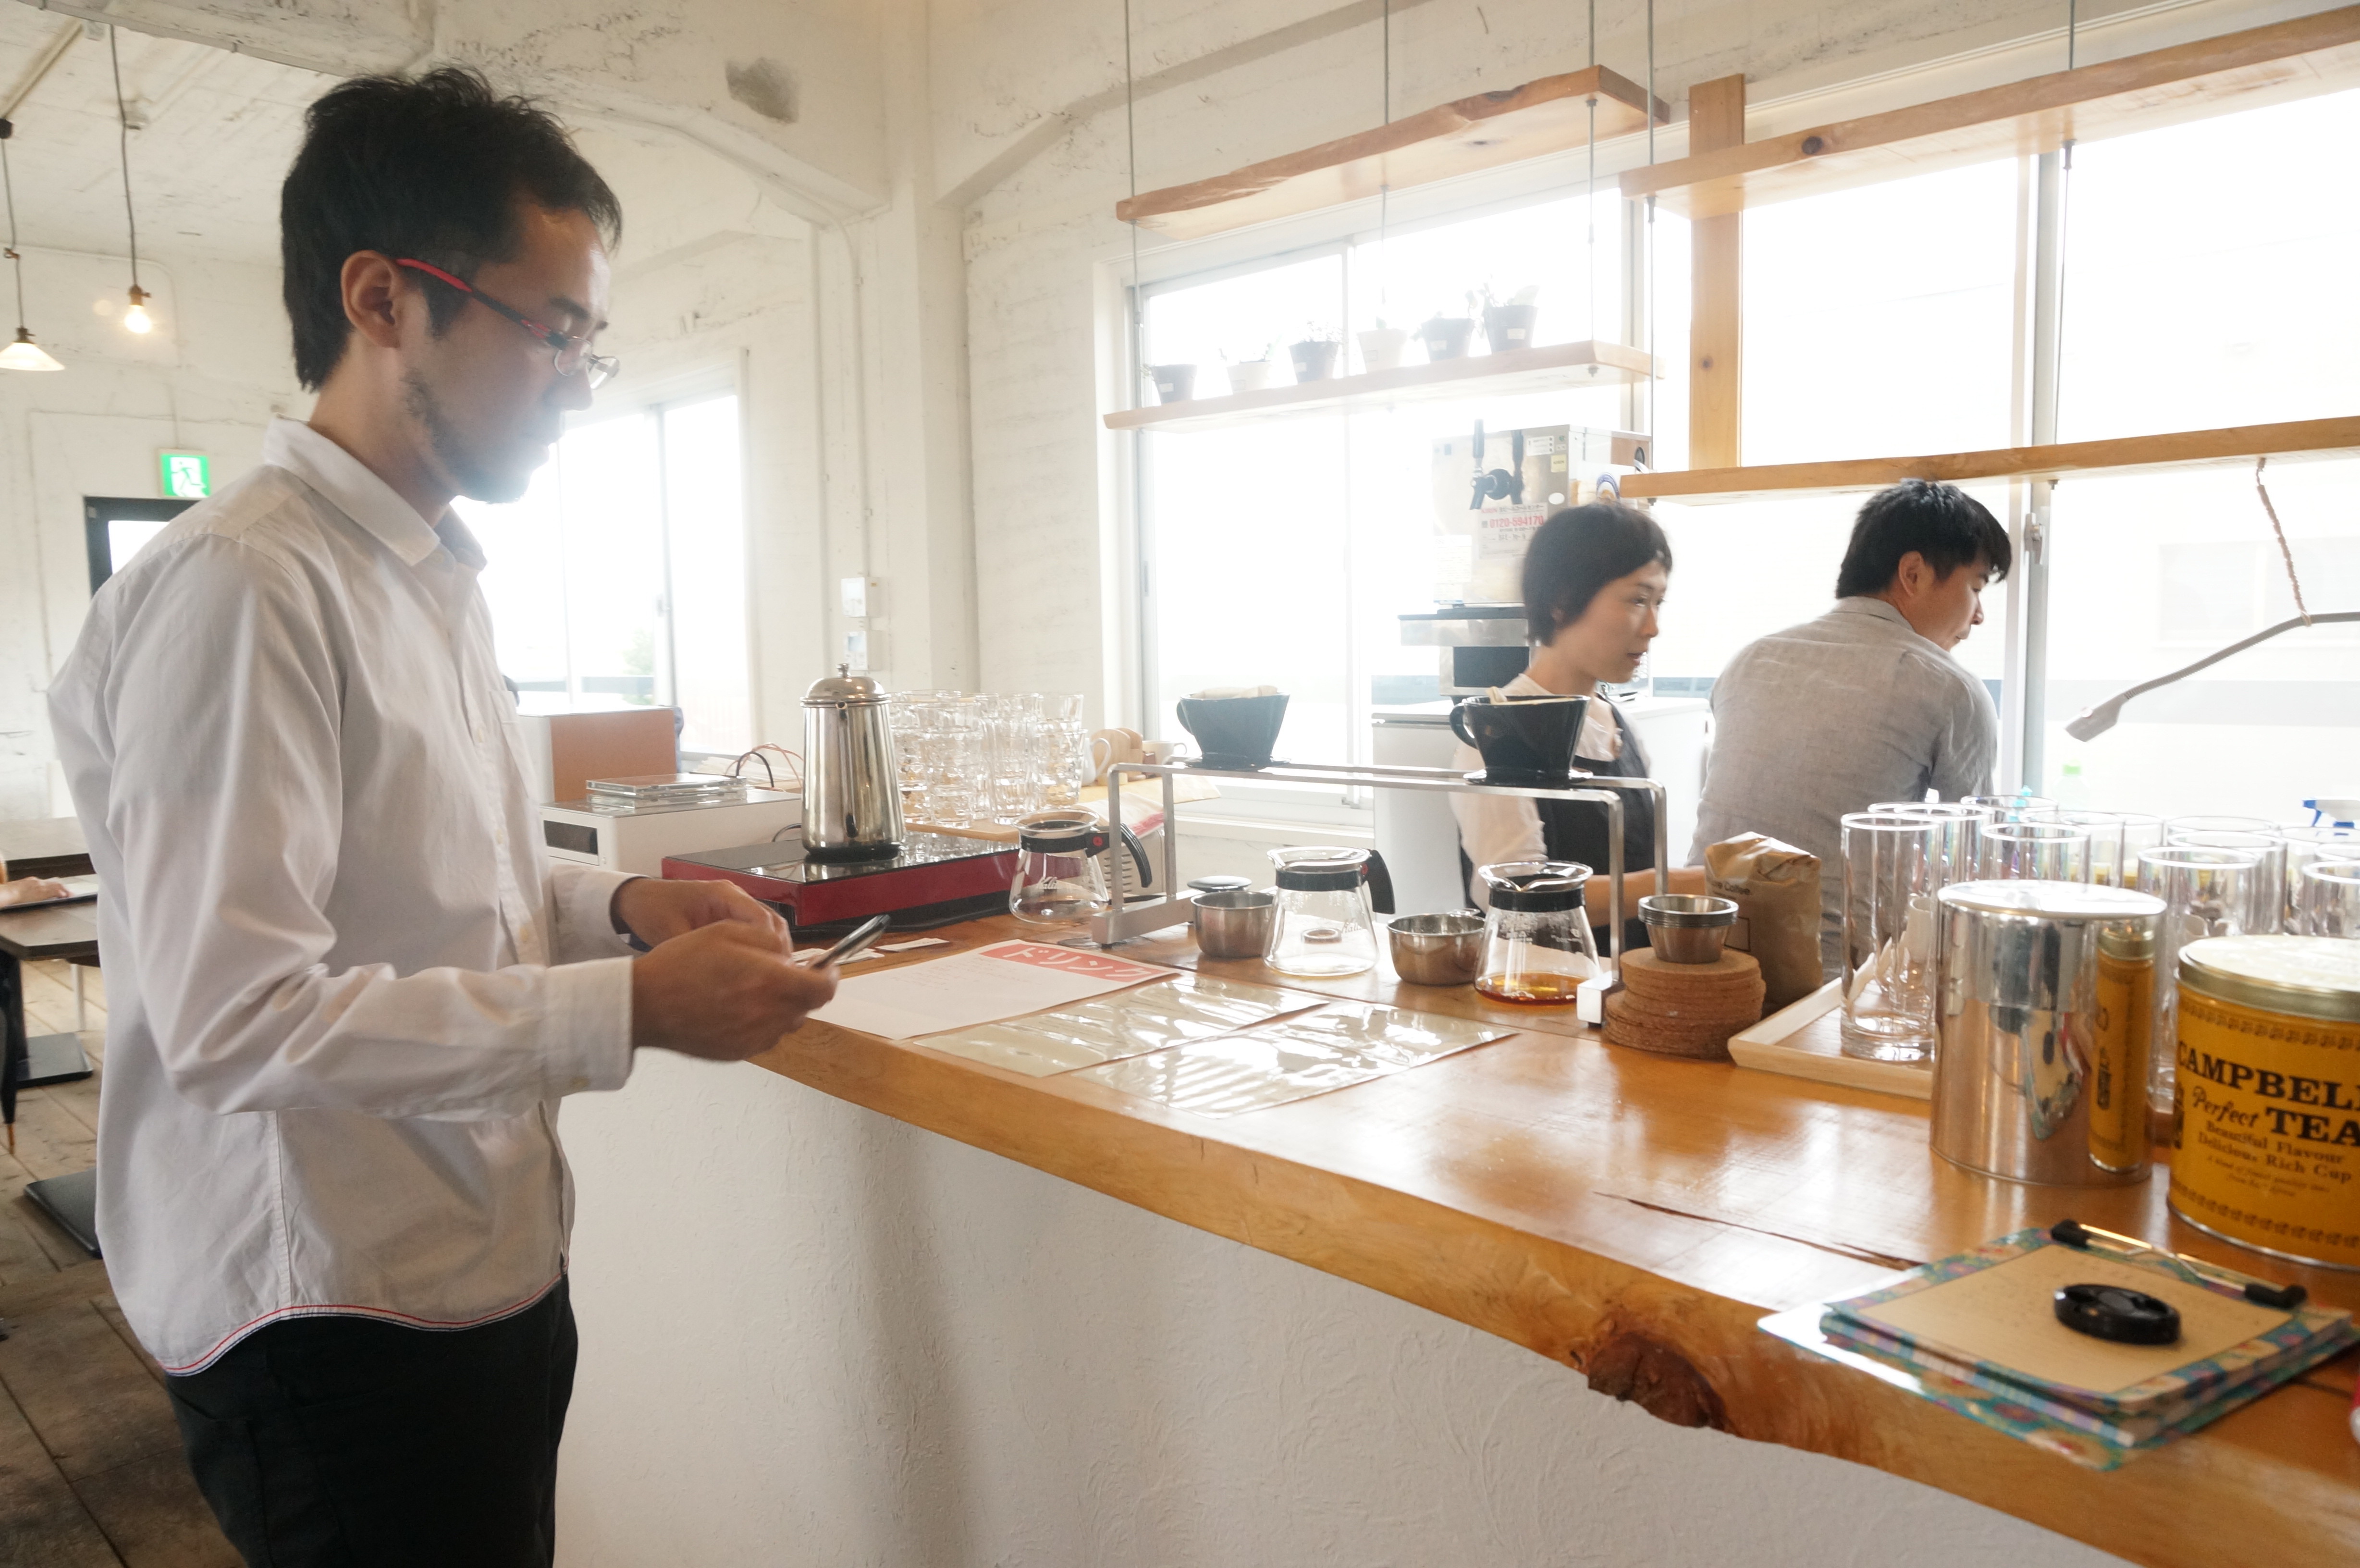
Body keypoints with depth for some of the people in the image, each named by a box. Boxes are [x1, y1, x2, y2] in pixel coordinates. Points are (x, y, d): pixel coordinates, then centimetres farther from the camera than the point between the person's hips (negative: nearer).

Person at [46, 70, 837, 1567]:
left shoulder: (438, 580, 10)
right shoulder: (238, 588, -20)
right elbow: (235, 1020, -25)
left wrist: (617, 907, 0)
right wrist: (630, 1010, -24)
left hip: (493, 1272, 9)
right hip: (336, 1321, -9)